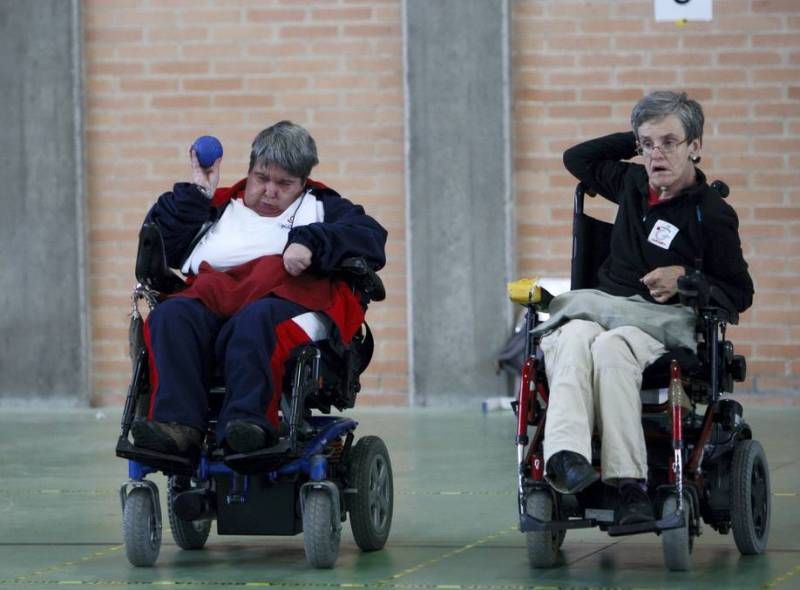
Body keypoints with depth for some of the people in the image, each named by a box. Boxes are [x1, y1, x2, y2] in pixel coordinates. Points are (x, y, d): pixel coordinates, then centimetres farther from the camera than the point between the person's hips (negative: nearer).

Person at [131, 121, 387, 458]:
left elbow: (370, 237, 9)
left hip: (286, 298, -3)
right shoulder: (219, 209, 37)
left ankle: (247, 422, -58)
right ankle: (178, 425, -48)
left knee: (255, 320, -40)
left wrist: (310, 242, -6)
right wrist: (195, 193, 23)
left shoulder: (321, 208, 31)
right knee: (170, 315, -32)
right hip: (211, 297, 3)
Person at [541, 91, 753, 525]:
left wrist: (686, 277, -9)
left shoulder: (713, 215, 2)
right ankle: (566, 456, -59)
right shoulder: (632, 184, 18)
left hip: (662, 321, -4)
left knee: (610, 348, -39)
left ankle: (629, 482, -47)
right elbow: (576, 159, 35)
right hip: (599, 307, 4)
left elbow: (740, 293, 6)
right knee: (574, 339, -35)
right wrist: (634, 140, 27)